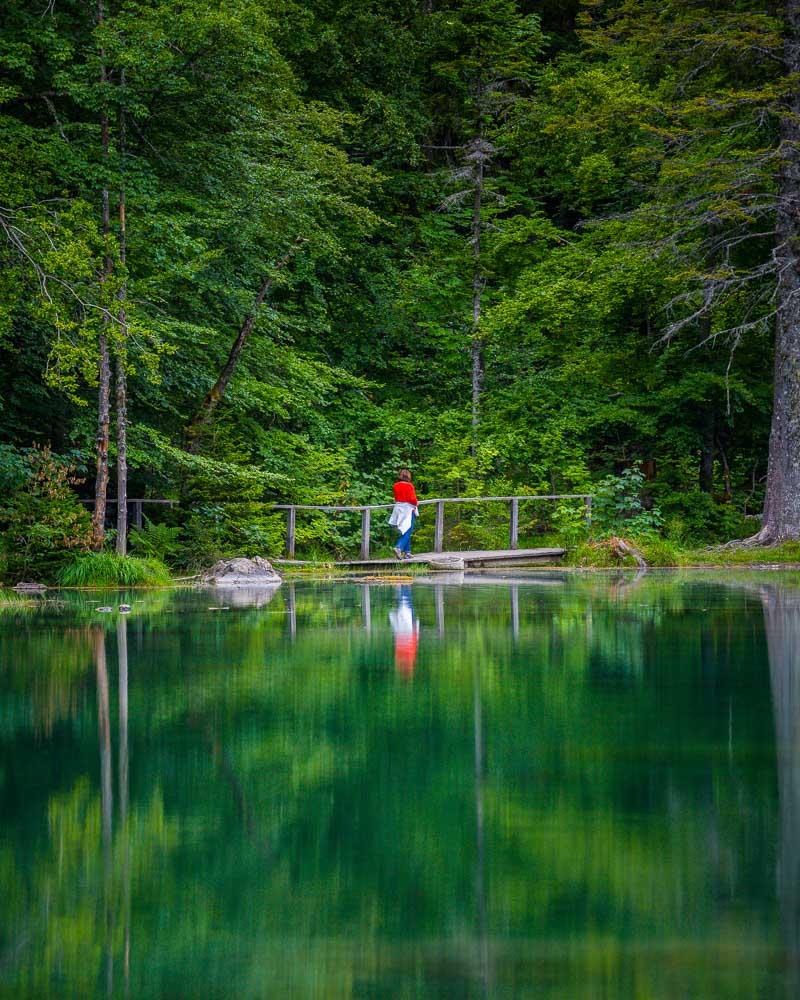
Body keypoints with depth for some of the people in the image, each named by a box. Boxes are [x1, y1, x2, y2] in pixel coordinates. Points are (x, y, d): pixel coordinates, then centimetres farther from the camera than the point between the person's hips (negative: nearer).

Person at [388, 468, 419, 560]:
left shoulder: (396, 486, 5)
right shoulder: (409, 485, -13)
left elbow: (396, 498, 11)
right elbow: (412, 499, -15)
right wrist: (416, 502, 4)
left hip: (398, 509, 6)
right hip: (408, 509, -6)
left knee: (404, 531, 15)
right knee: (407, 531, -4)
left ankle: (407, 552, 15)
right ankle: (399, 547, -23)